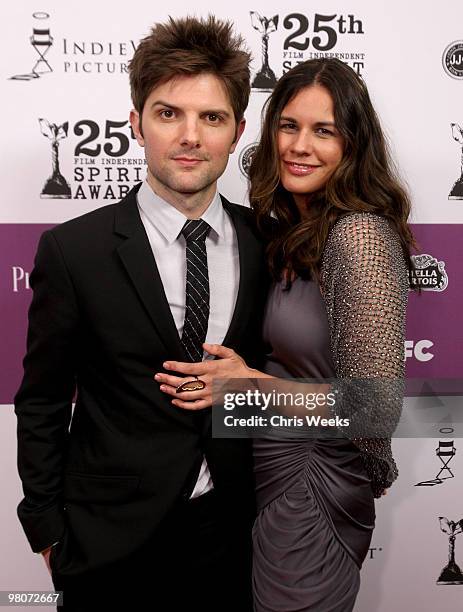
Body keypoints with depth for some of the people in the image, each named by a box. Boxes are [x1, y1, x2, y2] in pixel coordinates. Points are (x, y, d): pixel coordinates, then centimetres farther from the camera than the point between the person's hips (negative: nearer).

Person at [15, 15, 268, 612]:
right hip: (111, 545, -2)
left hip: (230, 535, 3)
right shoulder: (72, 250, -13)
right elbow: (41, 405, -6)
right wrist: (49, 534, -2)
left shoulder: (265, 244, -5)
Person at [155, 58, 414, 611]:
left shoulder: (361, 236, -24)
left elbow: (376, 410, -25)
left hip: (317, 491, -8)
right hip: (271, 470, 8)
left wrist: (250, 383, -22)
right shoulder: (289, 226, 4)